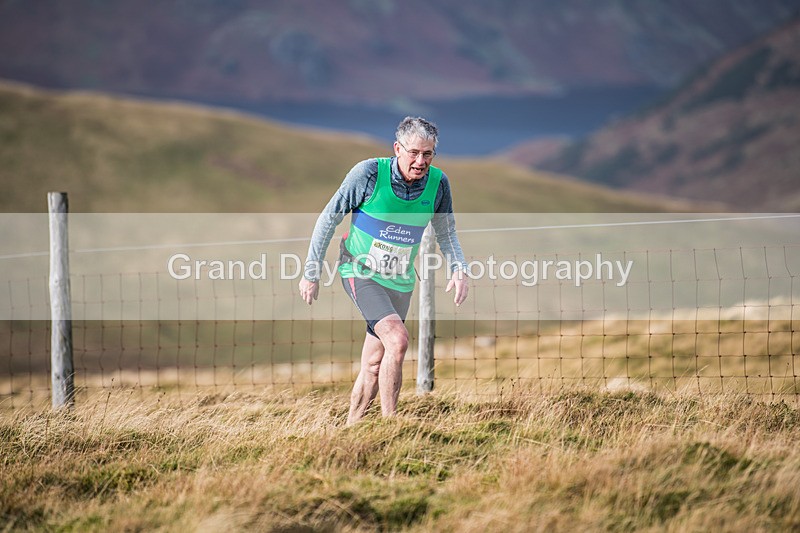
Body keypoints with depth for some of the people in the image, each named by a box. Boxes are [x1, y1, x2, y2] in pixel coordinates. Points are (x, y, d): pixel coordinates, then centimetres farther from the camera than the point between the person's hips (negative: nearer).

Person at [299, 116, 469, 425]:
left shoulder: (438, 183, -7)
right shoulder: (369, 173, -18)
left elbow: (446, 233, 9)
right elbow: (329, 219, -8)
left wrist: (458, 270, -9)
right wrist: (311, 273, -6)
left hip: (400, 281, 5)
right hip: (360, 272, -4)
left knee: (374, 365, 8)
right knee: (397, 339, -26)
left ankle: (349, 430, 24)